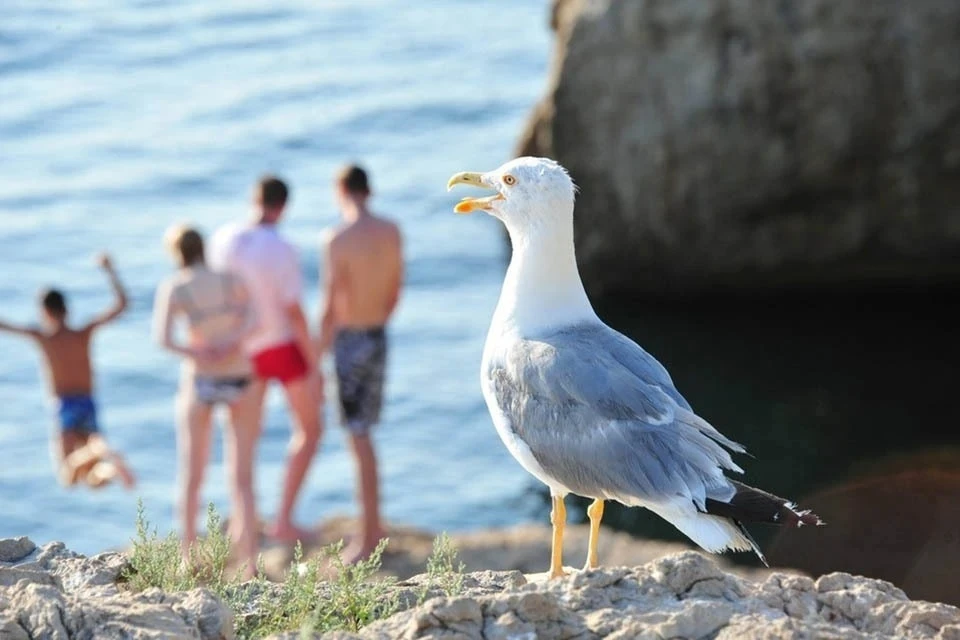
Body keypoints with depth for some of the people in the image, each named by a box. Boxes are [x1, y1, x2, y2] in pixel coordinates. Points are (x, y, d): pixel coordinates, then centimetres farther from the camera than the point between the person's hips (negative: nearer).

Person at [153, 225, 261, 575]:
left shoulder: (172, 288, -4)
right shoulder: (232, 280, 0)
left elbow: (162, 338, -17)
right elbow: (252, 317, -15)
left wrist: (195, 353, -20)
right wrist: (233, 342, -25)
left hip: (199, 379, -1)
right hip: (239, 378, 1)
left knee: (191, 475, 13)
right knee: (241, 477, 2)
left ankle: (188, 556, 15)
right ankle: (248, 560, -4)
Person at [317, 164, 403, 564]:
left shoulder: (338, 240, -17)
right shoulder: (391, 233, 3)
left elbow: (331, 306, -17)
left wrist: (317, 358, -11)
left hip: (349, 339, -6)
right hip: (378, 337, 6)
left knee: (359, 438, -2)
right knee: (362, 432, 18)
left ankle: (370, 536, 1)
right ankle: (372, 528, 25)